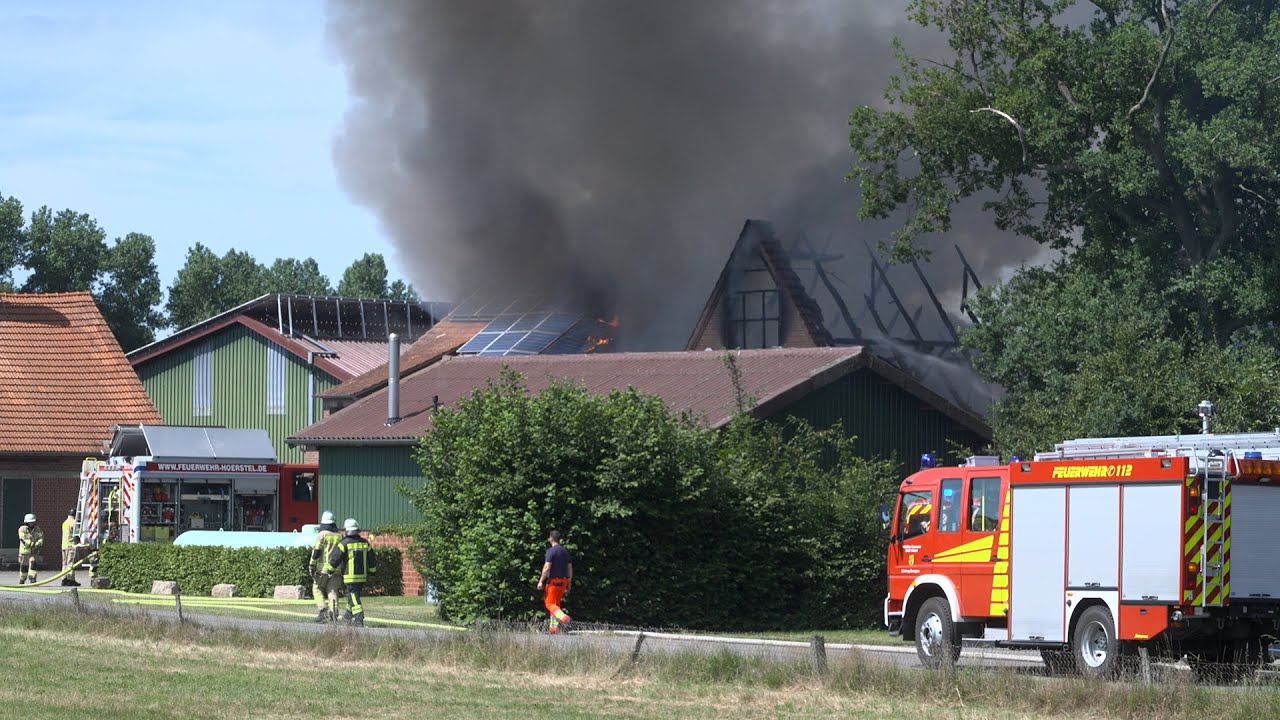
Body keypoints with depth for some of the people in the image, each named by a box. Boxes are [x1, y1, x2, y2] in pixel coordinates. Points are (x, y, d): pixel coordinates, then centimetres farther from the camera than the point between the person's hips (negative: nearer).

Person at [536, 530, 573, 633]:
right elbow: (570, 569, 14)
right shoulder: (565, 551, 13)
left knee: (549, 603, -6)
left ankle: (564, 618, -29)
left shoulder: (551, 551, -10)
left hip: (553, 580, -7)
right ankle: (554, 627, 12)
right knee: (556, 604, 15)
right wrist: (569, 584, 19)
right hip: (564, 580, 7)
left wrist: (541, 581, -13)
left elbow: (547, 567, -17)